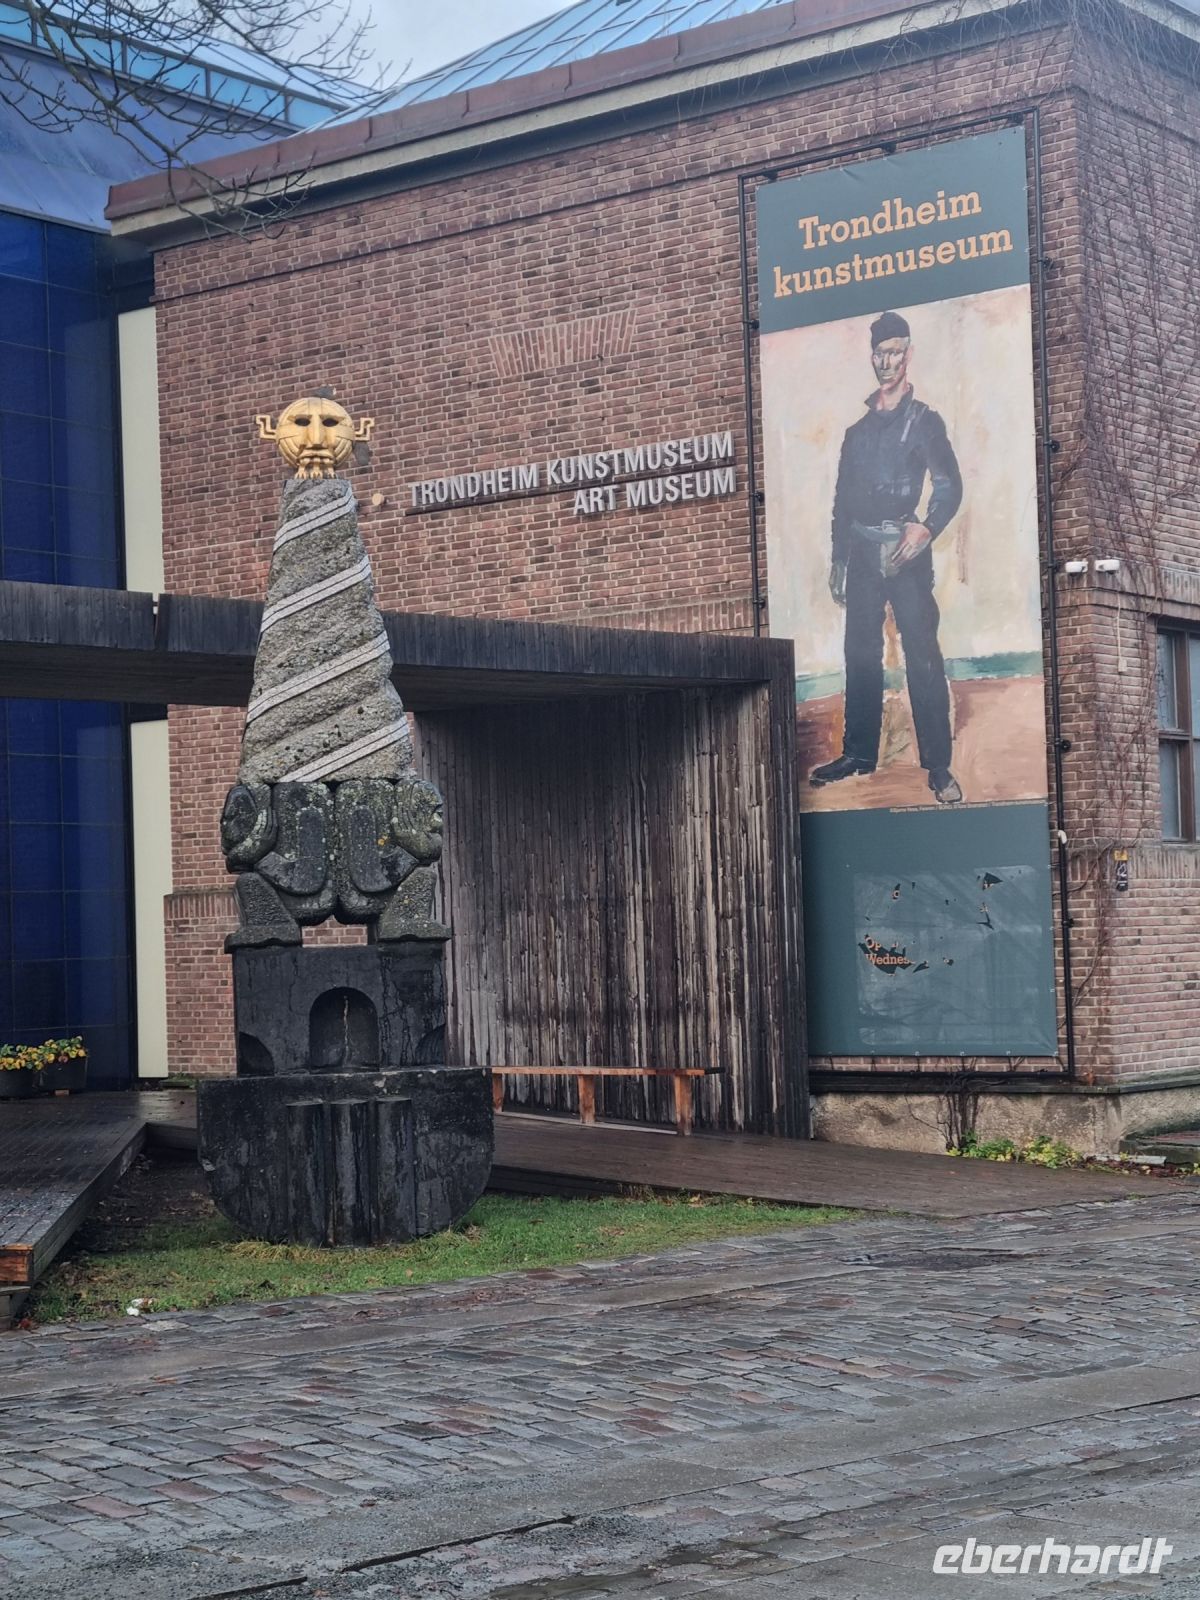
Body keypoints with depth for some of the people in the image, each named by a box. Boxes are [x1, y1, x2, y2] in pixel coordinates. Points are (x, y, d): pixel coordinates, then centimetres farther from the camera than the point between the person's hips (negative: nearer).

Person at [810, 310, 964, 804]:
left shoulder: (923, 420, 3)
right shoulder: (859, 428, 18)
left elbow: (949, 486, -5)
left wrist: (926, 527, -21)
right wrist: (838, 559, 15)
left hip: (904, 550, -5)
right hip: (862, 552, 5)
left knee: (922, 656, -9)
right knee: (860, 655, 7)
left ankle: (939, 766, -10)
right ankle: (858, 754, 15)